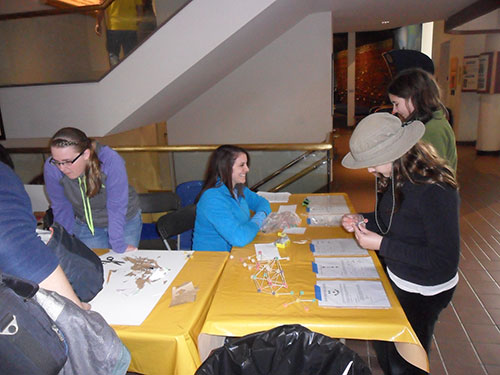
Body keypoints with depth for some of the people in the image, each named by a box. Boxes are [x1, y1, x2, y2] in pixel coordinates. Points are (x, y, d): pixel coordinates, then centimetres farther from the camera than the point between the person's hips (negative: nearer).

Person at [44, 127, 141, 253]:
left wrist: (119, 247, -25)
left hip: (125, 222, -2)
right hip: (85, 226, 2)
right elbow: (61, 208, -11)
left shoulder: (111, 162, -33)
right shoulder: (51, 168, -23)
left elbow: (116, 208, -30)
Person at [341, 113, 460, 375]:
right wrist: (362, 220, -9)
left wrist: (382, 244, -29)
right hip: (396, 277, 8)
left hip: (424, 292, -7)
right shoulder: (396, 177, -5)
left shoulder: (435, 190, -30)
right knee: (384, 350, 25)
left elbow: (445, 260, -28)